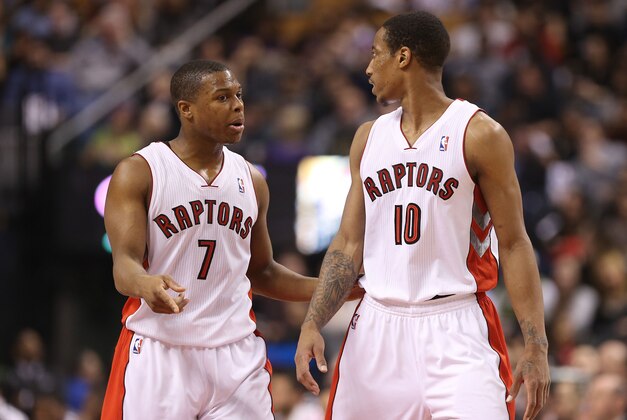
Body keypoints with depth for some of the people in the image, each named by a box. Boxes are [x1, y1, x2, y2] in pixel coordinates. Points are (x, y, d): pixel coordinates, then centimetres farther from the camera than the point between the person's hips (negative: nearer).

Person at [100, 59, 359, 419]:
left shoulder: (251, 180, 11)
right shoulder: (138, 173, -5)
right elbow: (124, 265, -16)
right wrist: (147, 285, -39)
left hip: (237, 354, 4)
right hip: (159, 349, -4)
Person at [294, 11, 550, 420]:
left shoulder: (479, 135, -4)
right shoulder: (369, 138, 12)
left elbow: (513, 244, -5)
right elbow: (349, 245, 14)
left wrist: (536, 347, -11)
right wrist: (313, 325, 1)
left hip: (455, 329, -5)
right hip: (378, 327, 5)